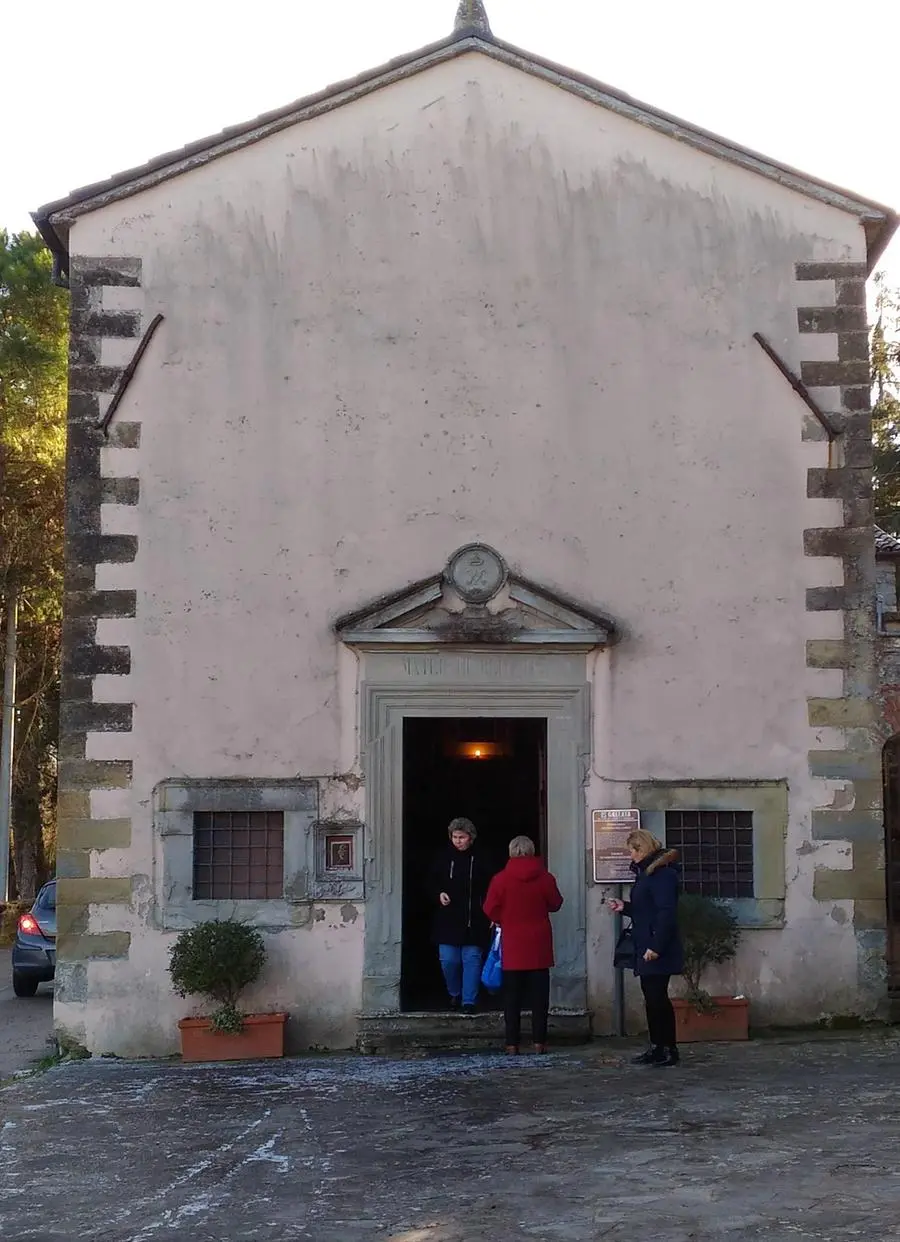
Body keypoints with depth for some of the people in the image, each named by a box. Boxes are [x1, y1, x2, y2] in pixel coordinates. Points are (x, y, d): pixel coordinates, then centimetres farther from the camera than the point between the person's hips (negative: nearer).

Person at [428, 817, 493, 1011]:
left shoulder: (479, 860, -3)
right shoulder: (443, 858, 2)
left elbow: (489, 889, -1)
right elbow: (431, 884, 12)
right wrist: (439, 895, -8)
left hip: (473, 920, -2)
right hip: (448, 920, 2)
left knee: (472, 959, -1)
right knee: (448, 960, 3)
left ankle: (469, 1001, 5)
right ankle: (455, 994, 26)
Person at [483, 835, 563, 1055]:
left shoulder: (501, 879, -8)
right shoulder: (545, 878, -5)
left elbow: (490, 909, -5)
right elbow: (555, 904, 6)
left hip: (512, 945, -1)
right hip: (539, 946, 1)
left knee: (512, 996, 5)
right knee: (539, 995, 7)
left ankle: (512, 1043, 3)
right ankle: (539, 1041, 5)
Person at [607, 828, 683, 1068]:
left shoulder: (662, 873, -16)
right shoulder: (645, 872, 16)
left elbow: (666, 912, -22)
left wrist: (656, 946, -24)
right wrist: (624, 907, 9)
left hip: (657, 951, -10)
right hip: (645, 948, 10)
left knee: (657, 997, -6)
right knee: (652, 997, 12)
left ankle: (669, 1050, 0)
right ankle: (656, 1047, 18)